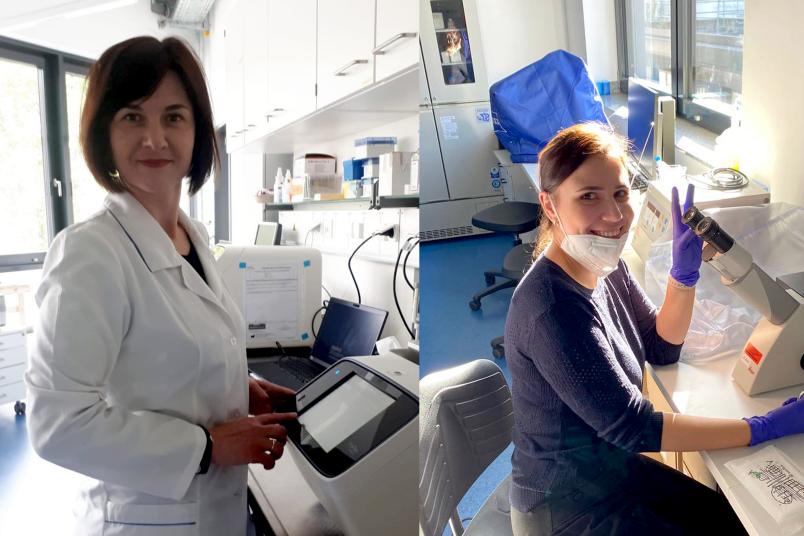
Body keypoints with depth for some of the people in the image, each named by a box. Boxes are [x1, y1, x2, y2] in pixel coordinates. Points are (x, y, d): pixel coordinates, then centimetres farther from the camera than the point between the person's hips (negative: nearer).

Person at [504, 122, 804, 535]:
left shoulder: (605, 265, -5)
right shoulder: (554, 309, -33)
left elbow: (662, 348, 4)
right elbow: (632, 426, -28)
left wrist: (685, 272, -11)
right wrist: (766, 427, -23)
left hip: (614, 463, 7)